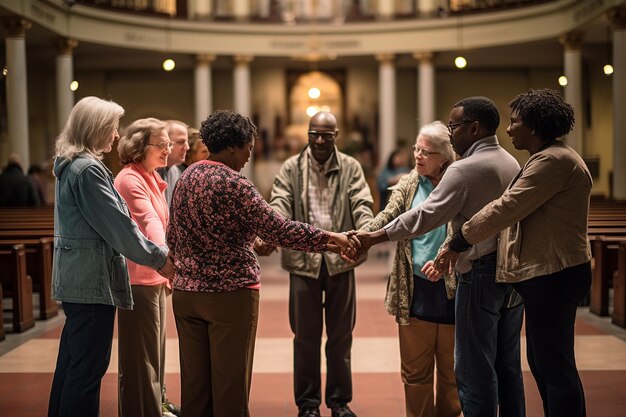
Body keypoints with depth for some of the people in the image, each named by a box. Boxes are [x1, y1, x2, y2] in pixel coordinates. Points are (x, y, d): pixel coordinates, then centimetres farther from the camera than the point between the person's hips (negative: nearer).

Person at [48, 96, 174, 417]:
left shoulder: (69, 165, 14)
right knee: (89, 366, -4)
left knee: (72, 360, 17)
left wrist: (153, 253, 18)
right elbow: (116, 223, -17)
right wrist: (160, 258, -6)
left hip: (74, 276, 10)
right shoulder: (88, 169, -16)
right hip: (93, 279, -10)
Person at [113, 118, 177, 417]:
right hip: (138, 278, -10)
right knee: (141, 354, -3)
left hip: (156, 276, 10)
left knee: (155, 348, 18)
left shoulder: (152, 178, 14)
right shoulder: (130, 179, -15)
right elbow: (149, 221, -31)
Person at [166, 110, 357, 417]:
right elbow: (278, 230, -18)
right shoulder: (234, 185, -15)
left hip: (186, 291, 7)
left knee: (194, 380, 12)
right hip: (230, 292, -7)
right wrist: (327, 239, -8)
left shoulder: (185, 178, 8)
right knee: (230, 382, 3)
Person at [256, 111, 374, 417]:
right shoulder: (291, 168, 2)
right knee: (306, 336, 8)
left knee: (341, 335, 11)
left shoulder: (351, 167, 4)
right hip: (303, 260, -1)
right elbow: (279, 205, -9)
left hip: (341, 259, 1)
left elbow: (362, 205, -7)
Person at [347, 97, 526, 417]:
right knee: (508, 364, 15)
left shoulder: (466, 169, -14)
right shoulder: (511, 163, 12)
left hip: (482, 272, -9)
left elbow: (426, 215, -17)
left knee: (475, 368, -1)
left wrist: (376, 237, -12)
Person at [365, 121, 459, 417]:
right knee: (414, 370, 7)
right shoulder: (409, 184, 6)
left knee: (452, 369, 11)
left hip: (451, 289, -2)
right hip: (415, 290, 2)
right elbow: (387, 217, -8)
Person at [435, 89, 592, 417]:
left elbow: (506, 208, -19)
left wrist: (458, 243, -10)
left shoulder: (553, 161, -17)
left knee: (555, 365, -5)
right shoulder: (548, 158, 19)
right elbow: (516, 210, 20)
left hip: (552, 275, -11)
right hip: (545, 273, 11)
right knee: (541, 360, 17)